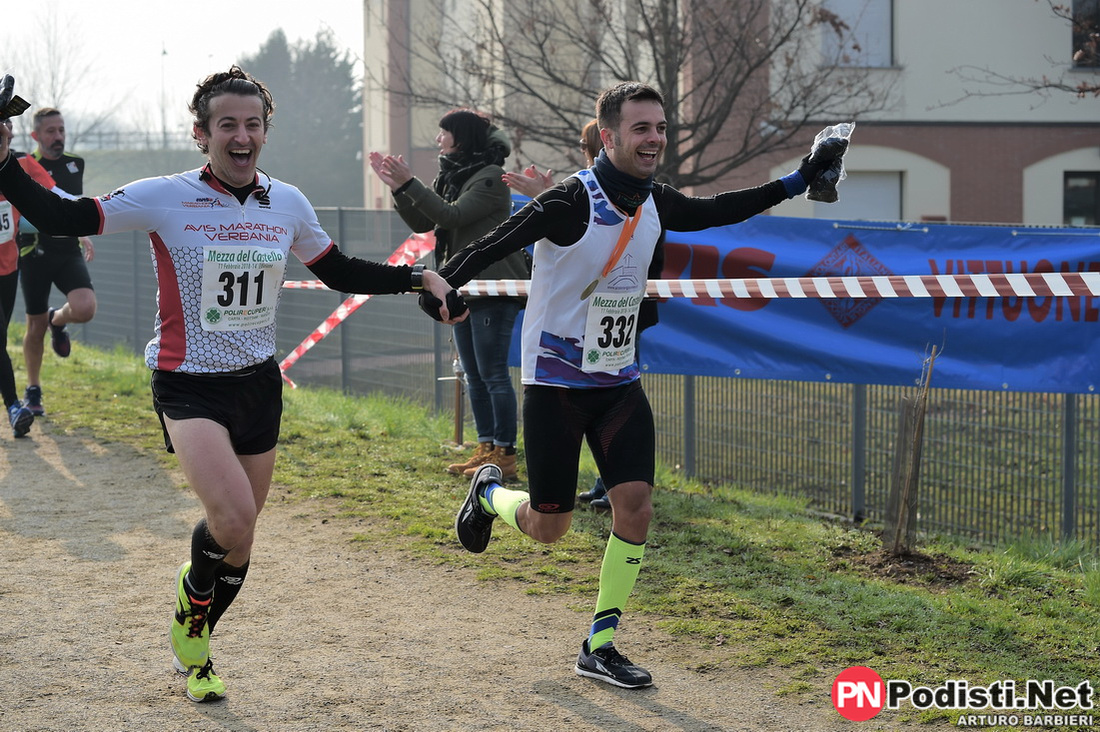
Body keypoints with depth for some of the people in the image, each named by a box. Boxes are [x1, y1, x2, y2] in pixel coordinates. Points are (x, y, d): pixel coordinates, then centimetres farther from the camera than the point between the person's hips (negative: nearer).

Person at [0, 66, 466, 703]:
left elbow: (342, 273, 15)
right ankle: (189, 615, 9)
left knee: (237, 539, 11)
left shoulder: (288, 203, 2)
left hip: (259, 385, 5)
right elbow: (62, 218, -12)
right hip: (188, 385, -5)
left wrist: (419, 278, 4)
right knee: (234, 522, -24)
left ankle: (195, 649, 37)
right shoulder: (165, 198, -11)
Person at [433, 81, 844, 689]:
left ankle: (598, 648, 7)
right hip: (555, 382, -6)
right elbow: (494, 245, -18)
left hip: (619, 381, 6)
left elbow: (715, 211, 18)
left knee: (635, 503, -7)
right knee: (548, 527, 1)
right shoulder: (570, 202, -20)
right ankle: (489, 493, 37)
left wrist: (794, 183, 16)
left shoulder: (656, 203, 0)